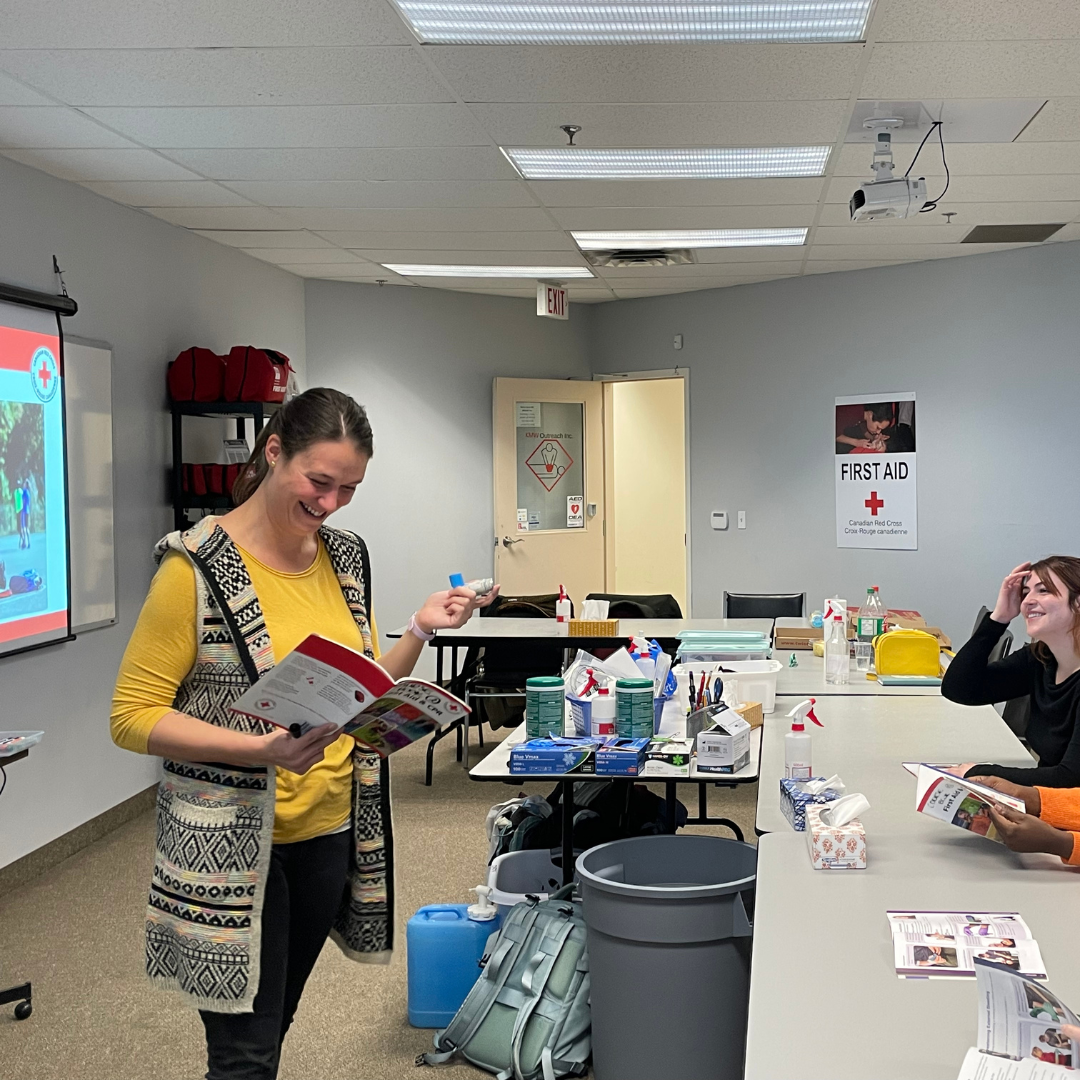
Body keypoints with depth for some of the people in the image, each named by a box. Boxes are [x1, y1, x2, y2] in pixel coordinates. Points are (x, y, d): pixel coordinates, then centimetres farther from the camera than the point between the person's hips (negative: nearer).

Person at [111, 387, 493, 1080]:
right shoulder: (198, 567, -15)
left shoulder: (345, 556, 6)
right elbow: (133, 717, -15)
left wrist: (419, 633, -3)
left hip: (330, 832, 6)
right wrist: (263, 748, -26)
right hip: (232, 845, -6)